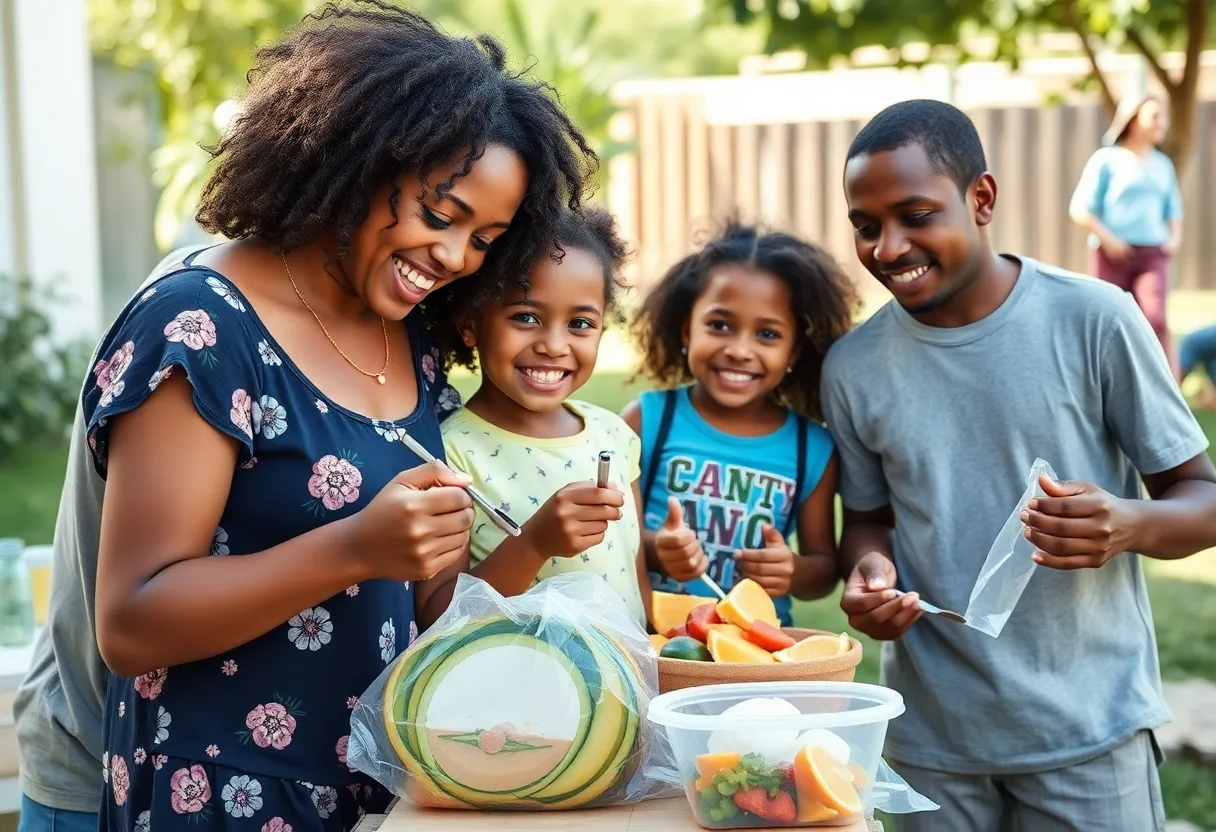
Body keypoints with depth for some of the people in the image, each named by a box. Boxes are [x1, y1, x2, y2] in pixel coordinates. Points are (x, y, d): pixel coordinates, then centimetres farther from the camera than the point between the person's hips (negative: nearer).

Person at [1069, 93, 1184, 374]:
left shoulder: (1163, 164, 14)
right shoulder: (1107, 159, 0)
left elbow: (1173, 210, 24)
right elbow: (1080, 210, -3)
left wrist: (1175, 238, 5)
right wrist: (1108, 239, -14)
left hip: (1153, 255, 3)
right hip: (1113, 255, -2)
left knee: (1155, 318, -18)